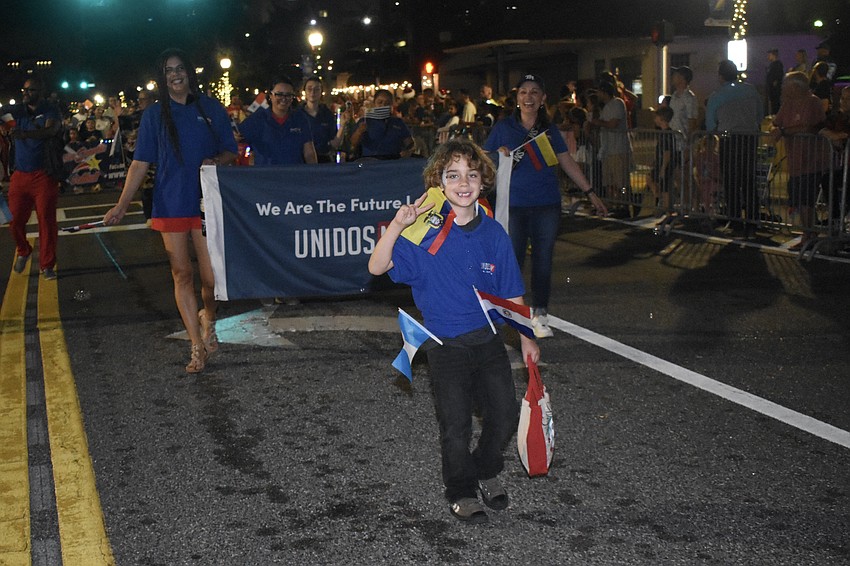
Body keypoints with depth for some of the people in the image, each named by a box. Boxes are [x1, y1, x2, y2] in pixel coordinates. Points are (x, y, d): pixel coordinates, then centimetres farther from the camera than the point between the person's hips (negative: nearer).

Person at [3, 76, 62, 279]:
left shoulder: (51, 111, -4)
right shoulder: (18, 109, 11)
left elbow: (51, 130, -24)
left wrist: (24, 134, -39)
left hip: (44, 176, -4)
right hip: (20, 174, 4)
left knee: (47, 220, -4)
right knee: (16, 220, 3)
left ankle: (47, 265, 6)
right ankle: (23, 251, 32)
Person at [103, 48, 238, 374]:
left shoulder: (211, 109, 6)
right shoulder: (155, 114, 6)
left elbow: (231, 152, 12)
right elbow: (141, 163, 4)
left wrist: (217, 161, -11)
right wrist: (122, 204, -5)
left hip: (207, 202, 0)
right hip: (171, 205, 0)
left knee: (211, 277, -4)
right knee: (182, 274, 1)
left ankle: (208, 316, 31)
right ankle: (198, 347, 9)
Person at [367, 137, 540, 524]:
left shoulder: (493, 233, -1)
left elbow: (511, 293, 8)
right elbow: (377, 267, -21)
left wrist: (526, 339, 10)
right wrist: (397, 225, -32)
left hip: (489, 340, 3)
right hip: (446, 347, -3)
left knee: (505, 417, 9)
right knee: (456, 427, 4)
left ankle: (486, 472, 38)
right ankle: (461, 492, 28)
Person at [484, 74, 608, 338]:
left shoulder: (550, 130, 9)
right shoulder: (503, 128, 2)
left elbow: (568, 163, 14)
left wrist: (591, 193, 13)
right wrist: (499, 155, -17)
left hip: (547, 205, 2)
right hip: (514, 205, -2)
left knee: (543, 261, 5)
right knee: (512, 260, -3)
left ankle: (539, 315, 18)